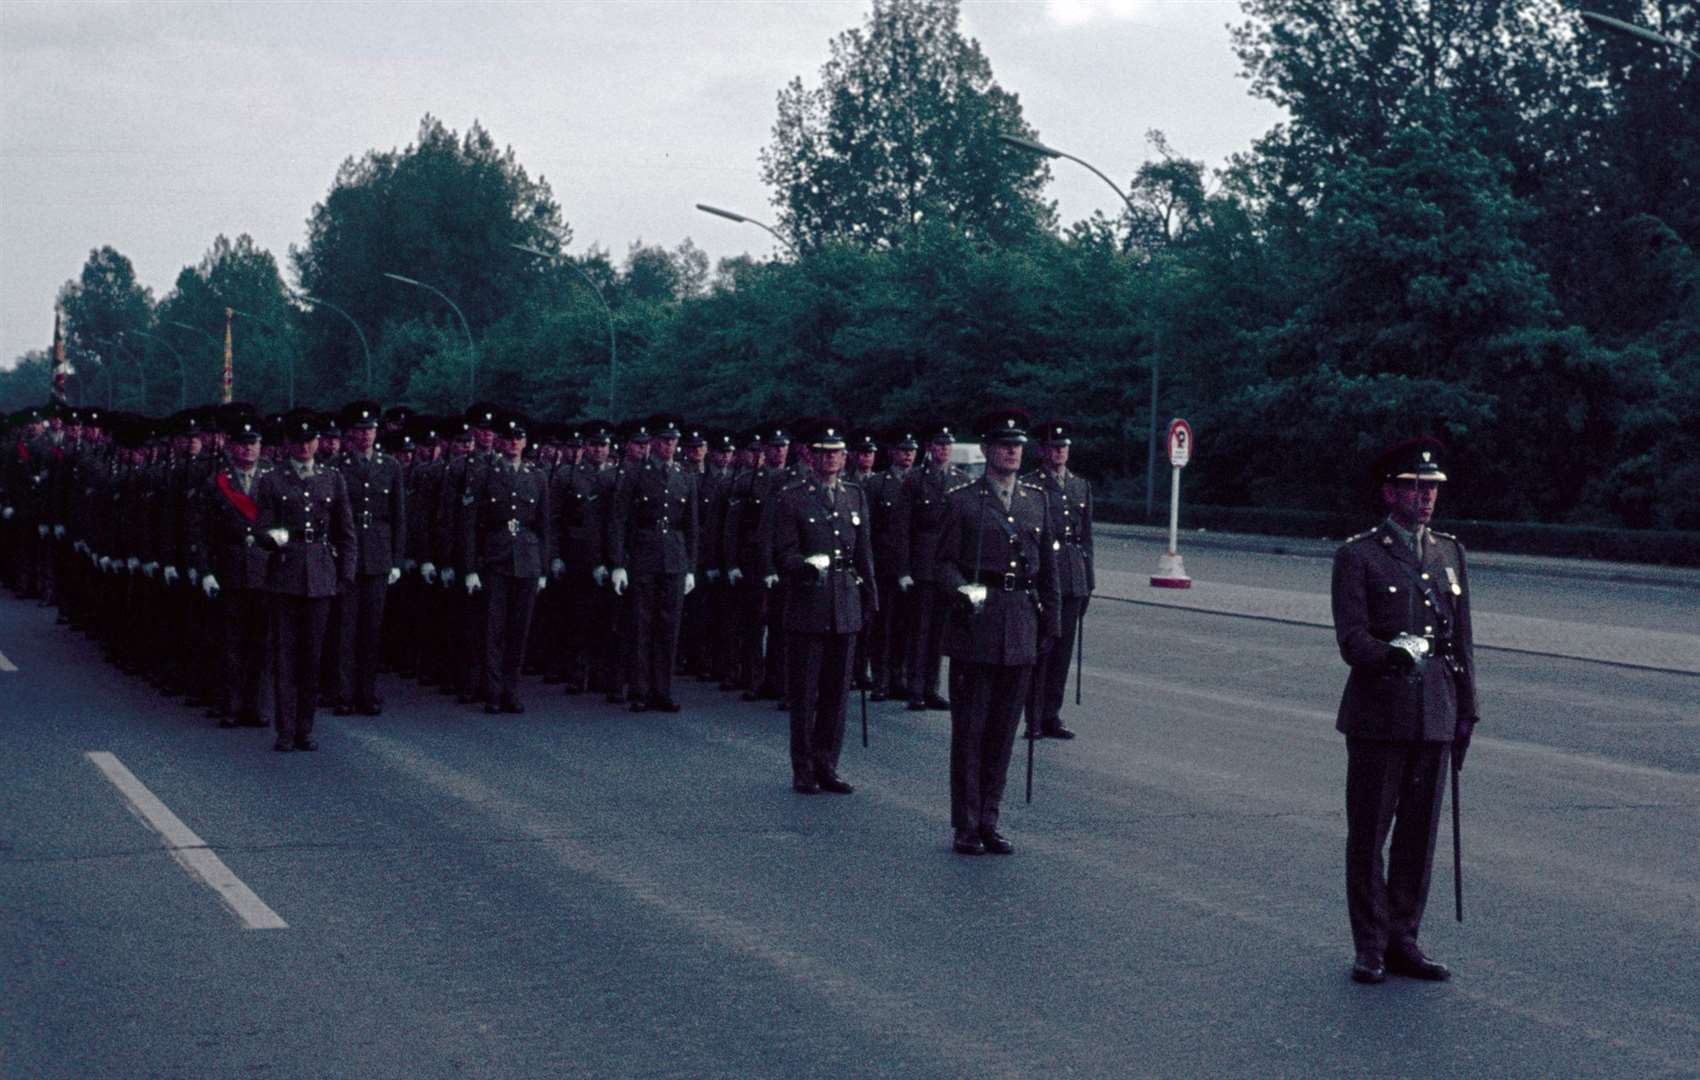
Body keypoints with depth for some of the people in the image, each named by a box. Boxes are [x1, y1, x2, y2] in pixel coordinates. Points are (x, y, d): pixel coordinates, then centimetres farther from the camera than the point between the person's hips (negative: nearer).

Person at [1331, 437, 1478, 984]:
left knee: (1419, 834, 8)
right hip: (1377, 717, -4)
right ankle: (1370, 948, 10)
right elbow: (1351, 639, -11)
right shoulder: (1357, 555, -3)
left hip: (1434, 716, 5)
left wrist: (1466, 709, 13)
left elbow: (1462, 639, 17)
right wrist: (1390, 653, -31)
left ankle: (1402, 940, 18)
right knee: (1367, 835, 1)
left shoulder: (1449, 553, 13)